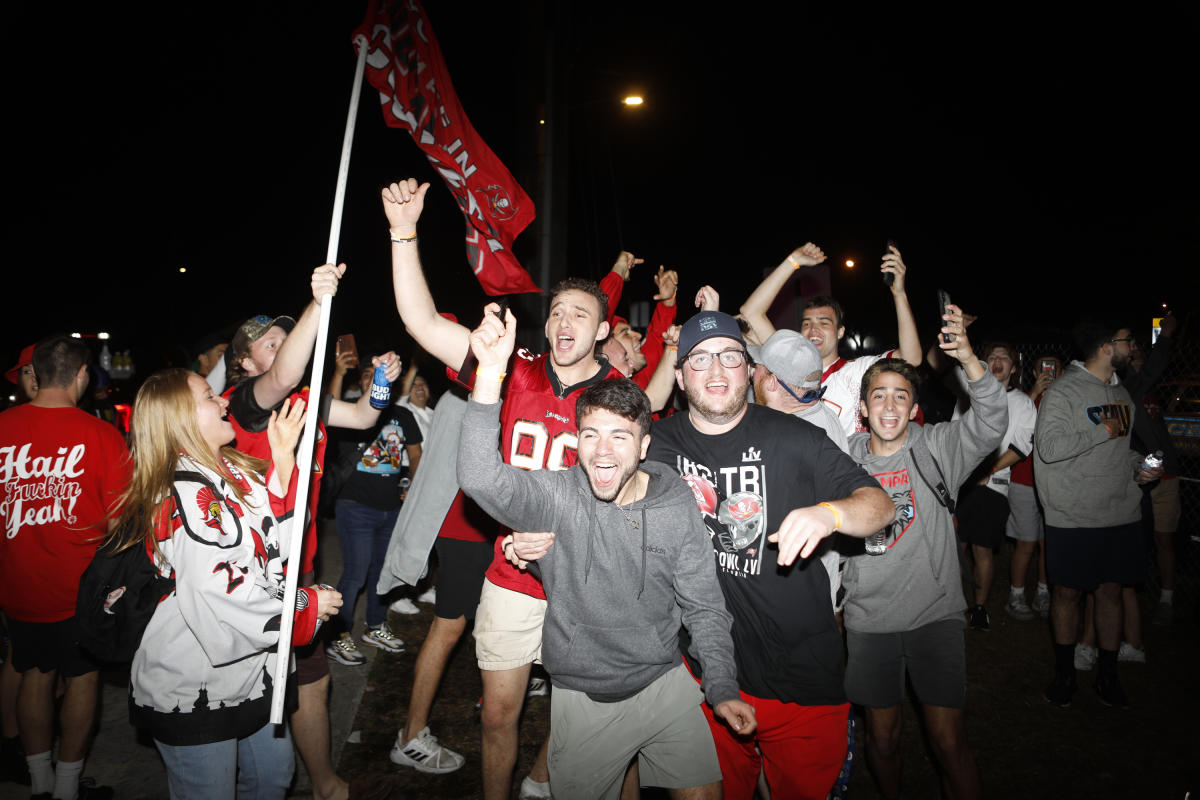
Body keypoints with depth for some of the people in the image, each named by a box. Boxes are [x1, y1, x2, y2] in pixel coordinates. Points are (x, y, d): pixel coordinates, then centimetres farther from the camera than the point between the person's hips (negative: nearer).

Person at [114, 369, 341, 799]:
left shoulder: (233, 473, 4)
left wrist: (282, 457, -3)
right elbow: (227, 598, -29)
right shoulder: (185, 494, -24)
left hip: (250, 673, 9)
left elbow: (274, 540, 4)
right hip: (194, 692, -8)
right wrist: (307, 606, -13)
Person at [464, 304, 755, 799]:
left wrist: (722, 688, -4)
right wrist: (490, 371, -43)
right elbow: (480, 477, -34)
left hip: (664, 684, 2)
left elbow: (703, 606, 0)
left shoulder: (676, 505, -8)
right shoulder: (555, 497, -15)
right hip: (582, 698, -1)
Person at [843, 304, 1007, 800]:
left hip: (935, 614, -1)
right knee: (882, 735, 15)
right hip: (869, 618, 2)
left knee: (948, 739, 3)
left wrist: (967, 358, -36)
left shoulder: (937, 448, -4)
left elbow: (990, 423, -22)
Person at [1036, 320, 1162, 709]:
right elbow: (1048, 448, -21)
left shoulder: (1121, 394, 12)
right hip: (1074, 517, -6)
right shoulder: (1064, 391, -11)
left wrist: (1140, 468, 4)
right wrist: (1103, 430, -17)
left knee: (1111, 590, 12)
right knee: (1067, 592, 6)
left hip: (1121, 513, 6)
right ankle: (1065, 673, 23)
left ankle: (1108, 675, 27)